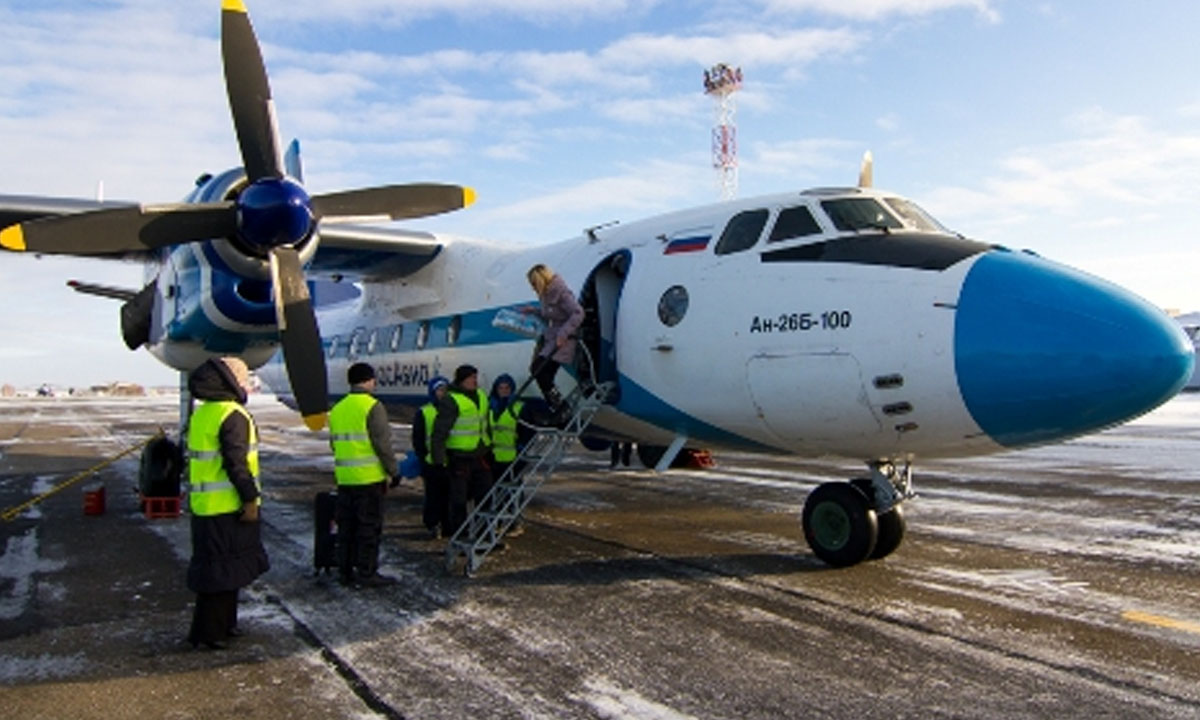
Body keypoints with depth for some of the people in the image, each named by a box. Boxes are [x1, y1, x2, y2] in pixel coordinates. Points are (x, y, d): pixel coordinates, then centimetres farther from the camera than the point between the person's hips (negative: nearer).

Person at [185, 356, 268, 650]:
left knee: (216, 566, 18)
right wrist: (250, 499, -17)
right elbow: (236, 463, -22)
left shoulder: (200, 414, 14)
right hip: (228, 507, -10)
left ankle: (223, 623, 28)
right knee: (224, 569, -1)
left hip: (204, 505, 10)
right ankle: (209, 632, 5)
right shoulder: (233, 416, -17)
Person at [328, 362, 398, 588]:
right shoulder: (372, 406, -11)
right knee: (369, 526, 1)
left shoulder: (337, 409, 13)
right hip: (370, 477, -7)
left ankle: (345, 571, 20)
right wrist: (393, 471, -6)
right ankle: (366, 573, 4)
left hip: (344, 478, 7)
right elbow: (383, 444, -14)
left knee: (346, 526, 14)